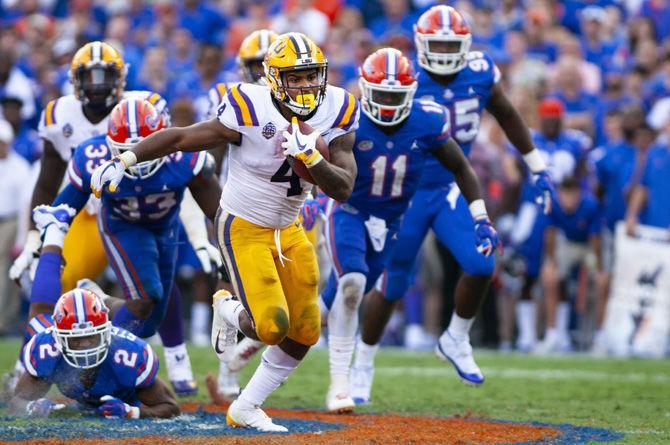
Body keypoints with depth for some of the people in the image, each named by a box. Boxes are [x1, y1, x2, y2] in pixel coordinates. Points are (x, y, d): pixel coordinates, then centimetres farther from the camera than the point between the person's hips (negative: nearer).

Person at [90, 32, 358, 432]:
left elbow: (344, 189, -12)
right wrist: (124, 160, -22)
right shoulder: (252, 113, -24)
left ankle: (245, 409, 21)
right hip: (244, 229, -6)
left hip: (289, 232, 6)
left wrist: (311, 157, -30)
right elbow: (182, 137, -18)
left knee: (304, 332, 5)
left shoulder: (336, 116, -10)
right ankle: (230, 310, 18)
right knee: (271, 326, -19)